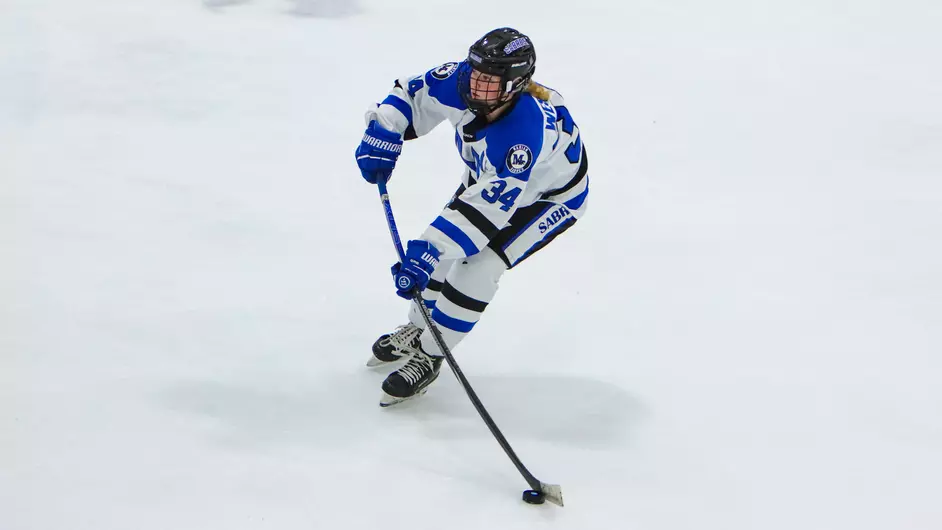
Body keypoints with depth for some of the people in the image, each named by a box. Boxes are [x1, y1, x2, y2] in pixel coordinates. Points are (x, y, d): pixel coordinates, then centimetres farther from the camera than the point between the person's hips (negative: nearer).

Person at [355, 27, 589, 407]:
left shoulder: (527, 127, -46)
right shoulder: (461, 83, -28)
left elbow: (492, 203, -46)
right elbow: (411, 94, -8)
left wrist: (427, 251, -48)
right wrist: (382, 135, -24)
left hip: (550, 196, -7)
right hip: (490, 175, 7)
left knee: (478, 264, -19)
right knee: (442, 249, 8)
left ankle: (428, 356, -1)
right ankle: (416, 329, 33)